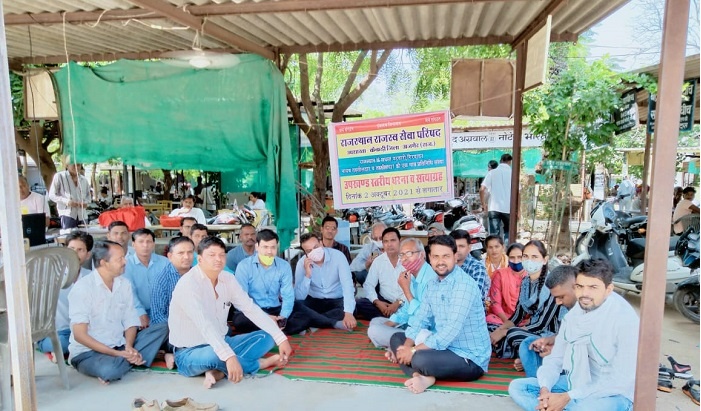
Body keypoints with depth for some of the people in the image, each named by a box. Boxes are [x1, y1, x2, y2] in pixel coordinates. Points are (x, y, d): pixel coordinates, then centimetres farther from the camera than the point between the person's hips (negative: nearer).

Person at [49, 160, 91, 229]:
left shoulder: (84, 180, 15)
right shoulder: (59, 176, 2)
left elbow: (88, 195, 25)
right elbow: (52, 195, 0)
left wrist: (86, 202, 1)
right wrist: (66, 201, -16)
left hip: (82, 215, 4)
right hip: (67, 214, -4)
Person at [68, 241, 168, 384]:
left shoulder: (124, 284, 4)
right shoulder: (83, 287, -13)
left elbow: (131, 322, 5)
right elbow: (79, 334, -16)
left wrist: (129, 348, -16)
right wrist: (116, 354, -21)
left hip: (120, 347, 5)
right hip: (89, 352, -5)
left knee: (161, 330, -11)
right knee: (108, 369, -37)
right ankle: (137, 357, -9)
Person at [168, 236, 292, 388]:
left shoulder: (228, 279, 0)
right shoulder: (188, 284, -23)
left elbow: (251, 309, -2)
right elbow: (204, 325, -36)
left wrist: (281, 338, -10)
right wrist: (229, 356, -47)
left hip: (221, 343, 8)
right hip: (190, 353, -8)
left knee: (267, 337, -1)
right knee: (214, 355, -39)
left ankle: (219, 371, -21)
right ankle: (260, 363, -10)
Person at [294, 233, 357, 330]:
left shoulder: (337, 256, -18)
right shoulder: (302, 263, -12)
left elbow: (347, 285, -28)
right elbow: (299, 297, -15)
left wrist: (348, 312, -42)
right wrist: (307, 275, -28)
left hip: (337, 300, -1)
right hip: (313, 301, 1)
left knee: (352, 309, -32)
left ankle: (312, 321, -25)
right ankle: (336, 324, -28)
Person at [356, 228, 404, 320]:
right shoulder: (378, 261, 4)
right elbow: (368, 285, 5)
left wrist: (399, 303, -21)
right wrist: (377, 302, -12)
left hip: (405, 303, -3)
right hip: (384, 302, 4)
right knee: (358, 304, -19)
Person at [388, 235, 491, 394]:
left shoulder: (464, 284, -21)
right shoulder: (432, 284, 7)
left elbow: (452, 330, -27)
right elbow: (420, 318, 8)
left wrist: (414, 351, -23)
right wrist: (406, 346, -10)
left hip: (470, 359, -9)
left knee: (420, 359, -35)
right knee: (396, 338, 6)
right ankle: (423, 376, -13)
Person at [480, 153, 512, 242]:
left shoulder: (492, 172, 3)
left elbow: (482, 189, -5)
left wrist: (483, 204, 8)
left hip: (493, 208, 1)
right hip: (508, 208, -1)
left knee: (494, 234, 4)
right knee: (508, 232, 16)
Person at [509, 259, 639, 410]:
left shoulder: (625, 320, -20)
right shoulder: (573, 315, 0)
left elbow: (622, 380, -23)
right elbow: (555, 358, 4)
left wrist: (568, 397, -25)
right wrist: (545, 389, -18)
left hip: (614, 394, -7)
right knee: (517, 387, -5)